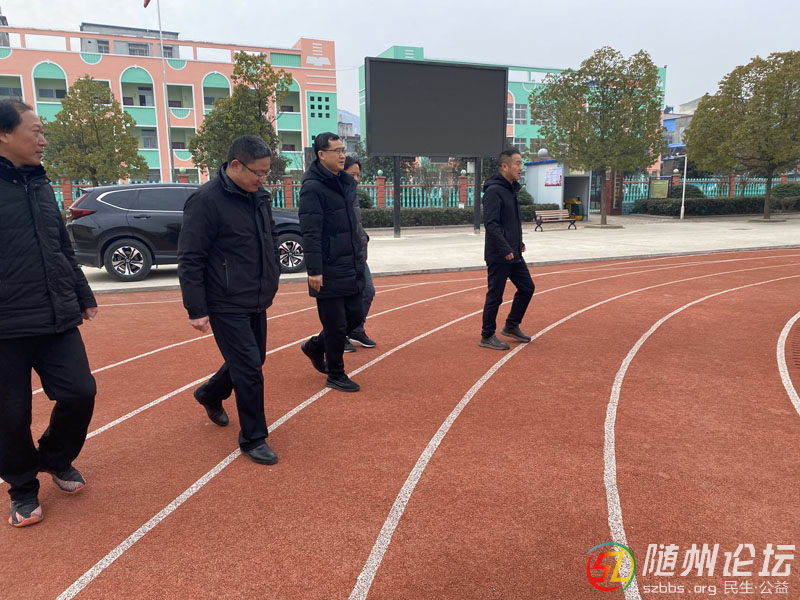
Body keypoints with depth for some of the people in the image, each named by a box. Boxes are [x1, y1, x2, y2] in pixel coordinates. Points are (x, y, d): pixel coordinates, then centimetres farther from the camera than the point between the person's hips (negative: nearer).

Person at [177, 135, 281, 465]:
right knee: (249, 369, -5)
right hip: (226, 305, -8)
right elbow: (189, 260, -16)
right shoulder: (206, 200, -17)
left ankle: (210, 394, 47)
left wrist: (272, 279, 16)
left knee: (252, 360, 20)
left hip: (257, 302, 8)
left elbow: (271, 239, 20)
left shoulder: (259, 196, 6)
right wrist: (196, 310, -16)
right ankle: (253, 439, 13)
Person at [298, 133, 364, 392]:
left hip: (351, 267, 8)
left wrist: (358, 257, 18)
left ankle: (315, 345, 35)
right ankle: (335, 376, 18)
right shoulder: (313, 187, -14)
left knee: (356, 315, 13)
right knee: (336, 324, 1)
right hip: (329, 271, -8)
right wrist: (314, 270, -21)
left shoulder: (345, 181, 12)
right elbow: (310, 233, -18)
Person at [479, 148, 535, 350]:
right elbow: (491, 224, -23)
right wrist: (505, 249, -23)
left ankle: (511, 326, 29)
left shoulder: (511, 189, 13)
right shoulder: (494, 191, -16)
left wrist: (519, 243, 14)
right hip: (499, 256, -9)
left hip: (514, 254, 9)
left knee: (527, 287, 14)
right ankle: (487, 337, 13)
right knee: (495, 296, 0)